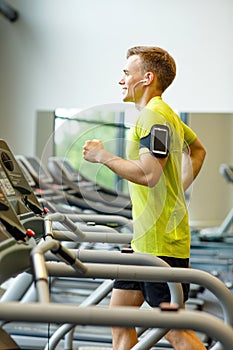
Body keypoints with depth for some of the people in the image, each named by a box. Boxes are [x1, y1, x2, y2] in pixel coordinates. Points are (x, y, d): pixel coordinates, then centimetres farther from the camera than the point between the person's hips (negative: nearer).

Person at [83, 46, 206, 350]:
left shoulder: (154, 114, -14)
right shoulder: (164, 114, 18)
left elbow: (149, 174, -26)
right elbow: (198, 149, 32)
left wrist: (102, 156, -14)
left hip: (162, 242, -10)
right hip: (144, 240, 10)